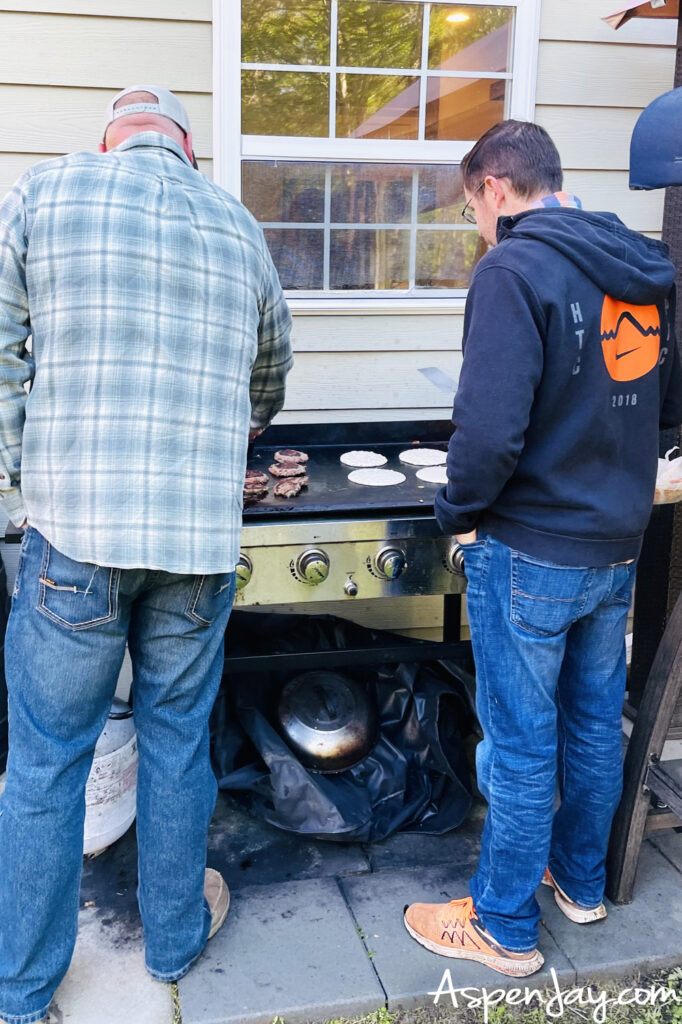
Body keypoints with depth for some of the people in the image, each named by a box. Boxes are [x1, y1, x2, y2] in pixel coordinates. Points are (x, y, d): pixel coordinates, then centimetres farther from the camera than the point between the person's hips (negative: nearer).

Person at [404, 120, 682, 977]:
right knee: (594, 723, 21)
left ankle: (504, 926, 24)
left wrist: (458, 512, -10)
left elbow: (490, 429, -26)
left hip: (532, 550, -7)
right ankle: (581, 881, 41)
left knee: (520, 744, 6)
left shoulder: (514, 269, -18)